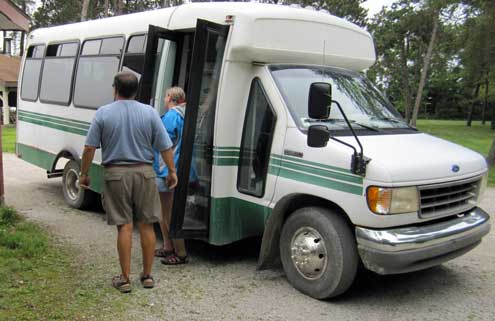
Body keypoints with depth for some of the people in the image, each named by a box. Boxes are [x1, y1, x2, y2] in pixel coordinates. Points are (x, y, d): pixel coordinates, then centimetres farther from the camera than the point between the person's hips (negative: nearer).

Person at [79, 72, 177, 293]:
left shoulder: (103, 113, -2)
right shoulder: (149, 112, 1)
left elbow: (89, 148, -3)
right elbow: (165, 147, 0)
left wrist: (84, 174, 8)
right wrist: (172, 171, 11)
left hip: (116, 174, -1)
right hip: (144, 173, 1)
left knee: (124, 227, 4)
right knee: (146, 225, 9)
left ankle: (125, 279, 10)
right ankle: (147, 276, 19)